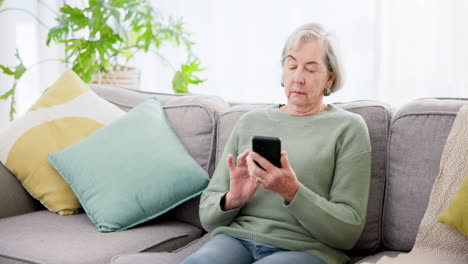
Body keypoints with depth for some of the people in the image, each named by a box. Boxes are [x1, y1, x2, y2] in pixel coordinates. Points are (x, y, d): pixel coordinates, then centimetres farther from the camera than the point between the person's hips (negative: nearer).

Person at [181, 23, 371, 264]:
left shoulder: (348, 128, 5)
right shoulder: (250, 122, 14)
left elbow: (349, 231, -2)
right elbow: (208, 215, 12)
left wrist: (292, 192, -18)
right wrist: (232, 199, -11)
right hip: (236, 237, 3)